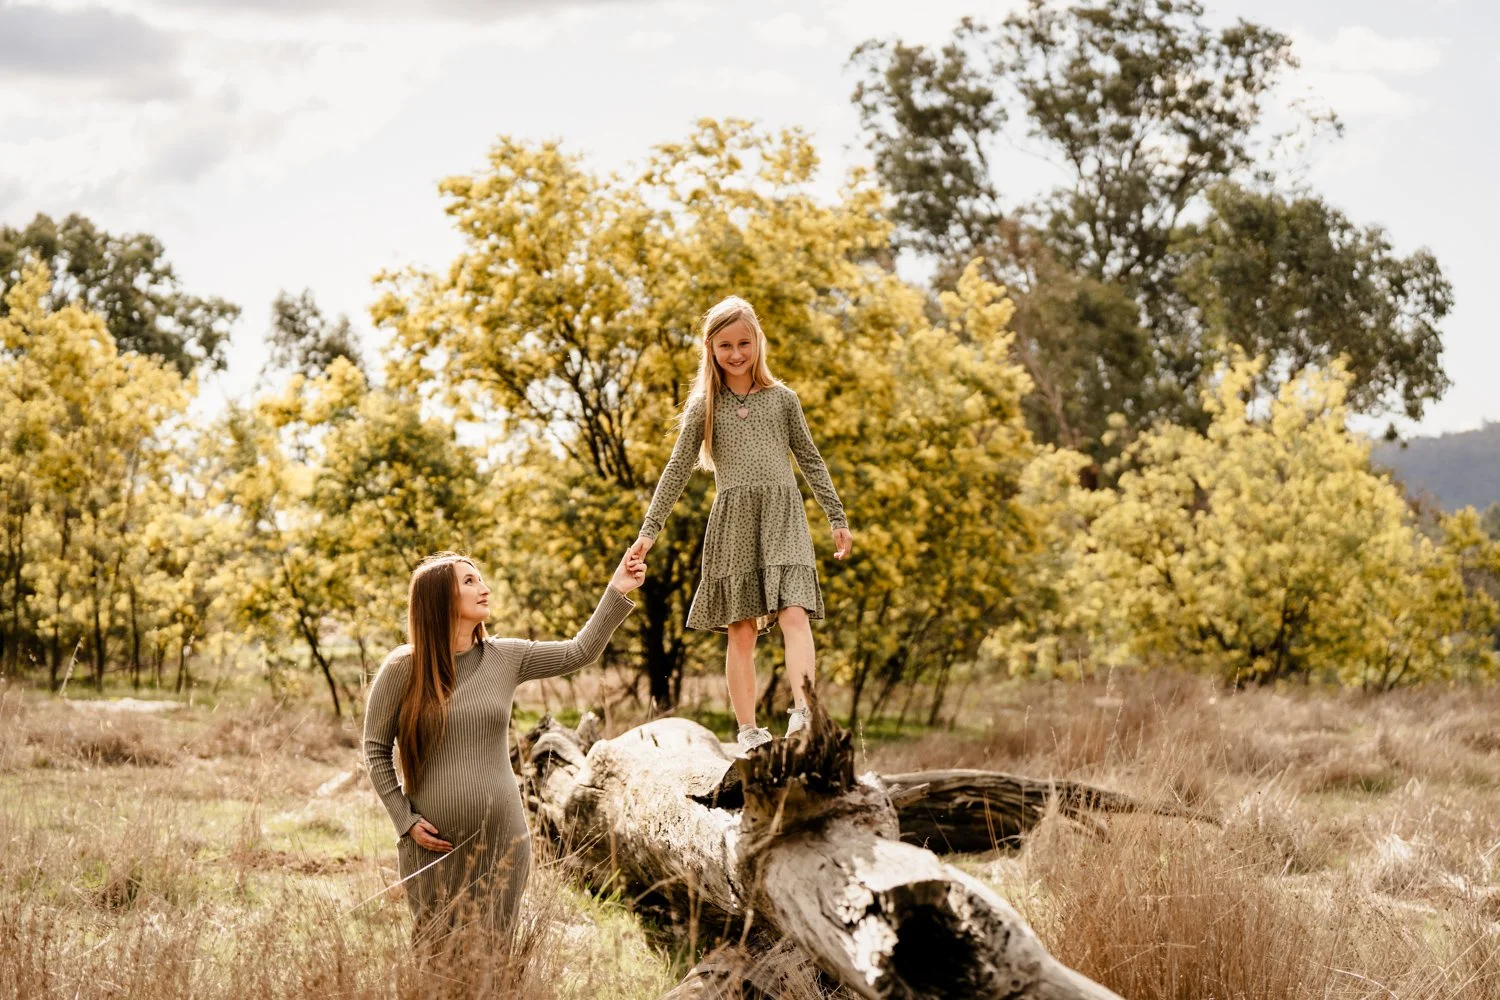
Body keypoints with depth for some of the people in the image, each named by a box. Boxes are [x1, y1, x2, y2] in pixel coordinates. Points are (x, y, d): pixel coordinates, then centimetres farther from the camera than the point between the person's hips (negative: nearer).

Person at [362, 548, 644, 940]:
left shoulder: (505, 658, 4)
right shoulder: (402, 668, -6)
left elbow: (580, 651, 6)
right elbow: (376, 750, 0)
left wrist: (617, 592, -1)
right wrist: (405, 820, -6)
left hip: (502, 838, 3)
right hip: (432, 843, -3)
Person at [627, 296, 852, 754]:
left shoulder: (782, 398, 10)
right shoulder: (704, 407, 9)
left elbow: (811, 460, 14)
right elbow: (677, 471, 8)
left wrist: (837, 518, 11)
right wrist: (649, 530, 2)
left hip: (782, 515, 0)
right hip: (733, 521, 0)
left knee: (794, 614, -18)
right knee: (742, 630, 0)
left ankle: (802, 714, -28)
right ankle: (748, 730, 3)